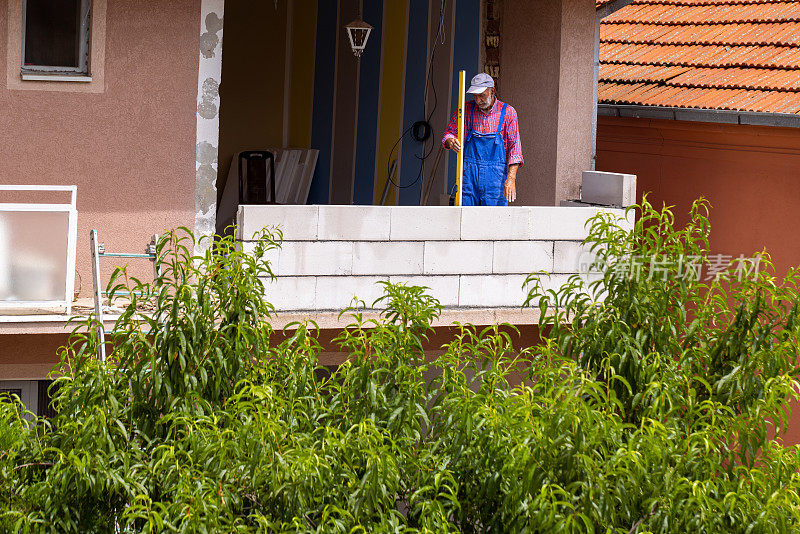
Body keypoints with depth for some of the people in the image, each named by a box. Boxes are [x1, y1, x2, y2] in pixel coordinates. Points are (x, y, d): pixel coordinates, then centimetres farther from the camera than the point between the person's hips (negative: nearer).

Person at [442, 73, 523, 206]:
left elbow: (514, 146, -2)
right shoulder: (466, 109, 7)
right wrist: (450, 142, -15)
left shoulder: (508, 112, 1)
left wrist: (511, 179, -12)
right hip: (469, 174, 1)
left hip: (495, 175, -1)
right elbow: (449, 133, 12)